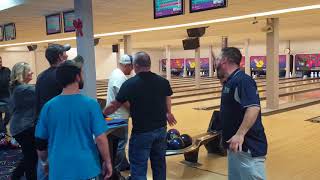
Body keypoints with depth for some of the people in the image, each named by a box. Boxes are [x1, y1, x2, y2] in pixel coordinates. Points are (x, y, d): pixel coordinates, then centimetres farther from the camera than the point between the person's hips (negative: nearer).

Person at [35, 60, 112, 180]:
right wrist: (107, 162, 1)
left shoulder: (48, 106, -3)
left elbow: (40, 141, 5)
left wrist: (44, 163, 21)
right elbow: (100, 138, -12)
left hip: (59, 170, 3)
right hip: (86, 168, -2)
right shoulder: (90, 104, -10)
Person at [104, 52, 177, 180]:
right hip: (161, 130, 5)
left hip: (141, 132, -5)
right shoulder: (163, 81, -1)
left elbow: (115, 105, -5)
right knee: (159, 164, 20)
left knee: (139, 168, 4)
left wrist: (102, 114, 13)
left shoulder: (130, 84, -13)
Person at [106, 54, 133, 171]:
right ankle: (114, 170, 8)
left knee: (120, 141, 19)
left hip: (115, 114, 11)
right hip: (119, 116, -11)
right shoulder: (120, 77, -22)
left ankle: (123, 164, 31)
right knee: (121, 142, -1)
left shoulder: (116, 73, 12)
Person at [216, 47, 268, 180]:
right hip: (234, 144, 10)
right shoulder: (229, 82, 11)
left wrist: (240, 134, -32)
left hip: (247, 146, -10)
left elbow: (253, 108, -28)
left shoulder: (242, 80, -18)